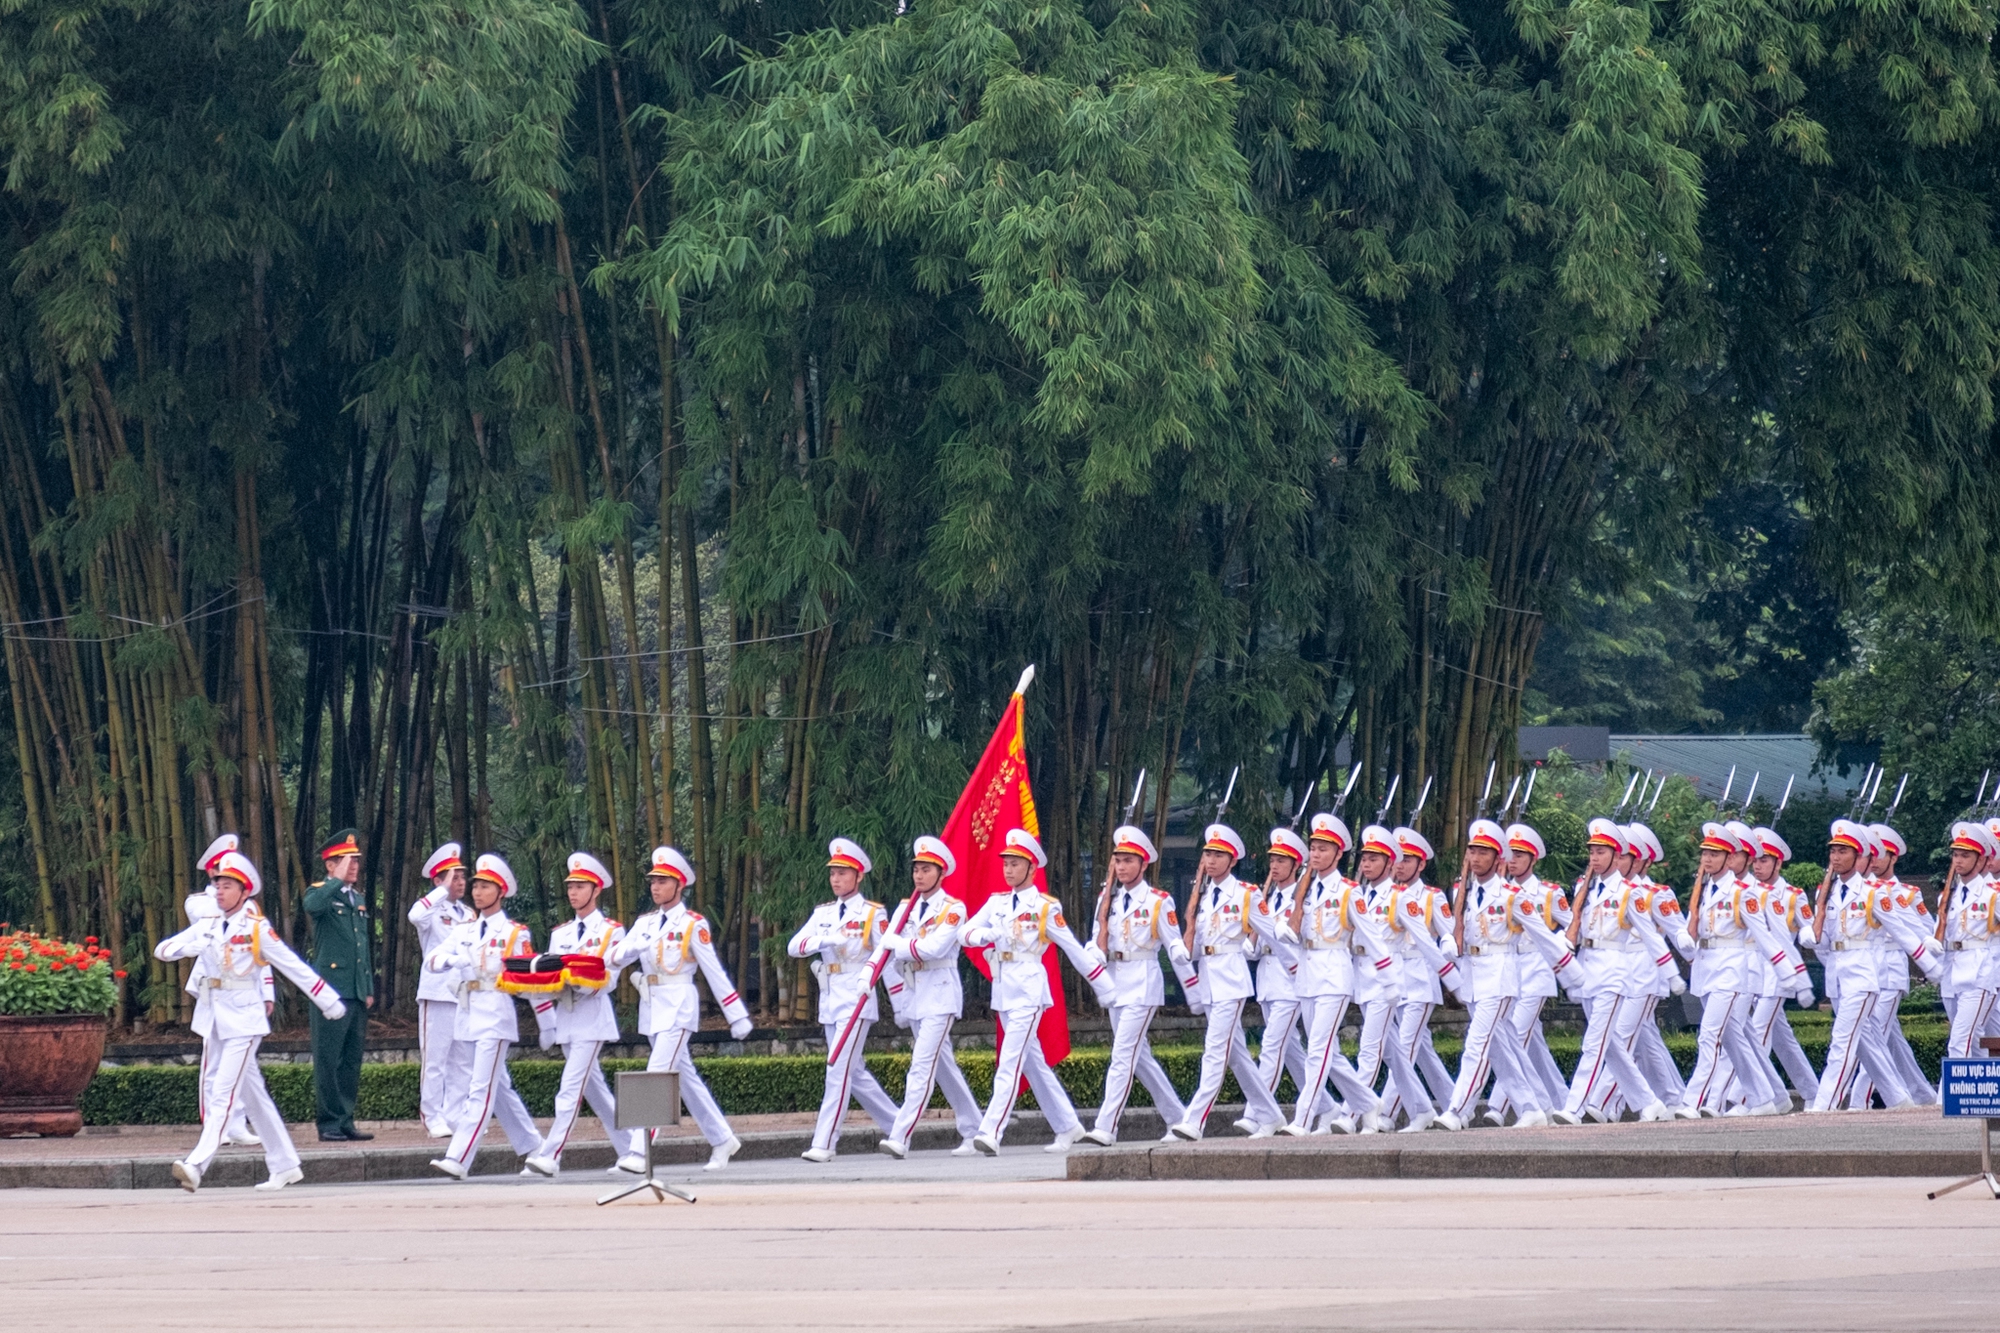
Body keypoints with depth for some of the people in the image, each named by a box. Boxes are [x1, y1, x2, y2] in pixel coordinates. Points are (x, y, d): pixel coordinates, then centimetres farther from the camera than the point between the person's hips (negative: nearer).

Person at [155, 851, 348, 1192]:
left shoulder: (257, 930, -7)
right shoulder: (207, 927, 8)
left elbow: (294, 967, -4)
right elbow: (163, 950, 0)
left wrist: (328, 1002, -1)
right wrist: (186, 947, -23)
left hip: (246, 1020, -6)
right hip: (218, 1020, 7)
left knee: (224, 1092, -14)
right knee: (253, 1096, 12)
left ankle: (196, 1164, -24)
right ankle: (285, 1166, 20)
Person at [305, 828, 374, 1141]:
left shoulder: (358, 900, 19)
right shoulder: (321, 894, -3)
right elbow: (311, 905, -30)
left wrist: (369, 988, 18)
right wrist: (339, 880, -22)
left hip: (358, 994, 7)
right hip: (331, 991, -7)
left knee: (352, 1062, 9)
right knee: (328, 1061, -4)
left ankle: (346, 1121, 14)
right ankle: (330, 1124, -1)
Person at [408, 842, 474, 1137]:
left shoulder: (468, 914, 17)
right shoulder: (432, 910, -2)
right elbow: (415, 915, -28)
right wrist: (444, 890, -21)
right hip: (438, 994, -6)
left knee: (463, 1062, 6)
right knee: (435, 1060, -5)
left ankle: (454, 1118, 11)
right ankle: (434, 1120, -3)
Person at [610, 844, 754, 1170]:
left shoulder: (693, 925, -4)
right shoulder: (645, 923, 13)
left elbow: (715, 972, -5)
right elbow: (618, 955, 0)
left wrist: (738, 1017, -5)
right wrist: (631, 950, -25)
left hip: (678, 1006, -7)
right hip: (651, 1007, 7)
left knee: (656, 1078, -15)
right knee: (685, 1078, 13)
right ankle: (723, 1140, 24)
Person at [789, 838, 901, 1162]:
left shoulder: (871, 913, -3)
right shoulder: (823, 914, 12)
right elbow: (793, 947, 1)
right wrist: (822, 940, -17)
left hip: (857, 999, -7)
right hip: (830, 999, 7)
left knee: (839, 1071, -13)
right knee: (855, 1074, 11)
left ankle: (824, 1144, -17)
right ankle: (898, 1127, 25)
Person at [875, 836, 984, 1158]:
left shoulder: (953, 909, -7)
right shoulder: (907, 909, 11)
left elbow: (934, 947, -22)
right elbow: (893, 958, 13)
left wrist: (895, 943, -10)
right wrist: (899, 1003, 10)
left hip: (940, 996, -7)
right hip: (914, 996, 7)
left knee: (922, 1064, -16)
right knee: (944, 1067, 12)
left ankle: (900, 1137, -24)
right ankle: (972, 1132, 21)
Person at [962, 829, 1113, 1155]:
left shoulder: (1046, 907, -3)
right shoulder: (996, 904, 11)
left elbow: (1074, 950, 0)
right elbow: (965, 933, 2)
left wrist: (1103, 989, 3)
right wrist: (984, 935, -21)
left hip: (1029, 990, -7)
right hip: (1003, 991, 7)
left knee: (1009, 1063, -15)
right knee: (1033, 1063, 12)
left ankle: (991, 1133, -22)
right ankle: (1067, 1126, 23)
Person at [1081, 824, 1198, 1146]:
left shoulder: (1158, 902, -5)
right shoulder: (1109, 901, 10)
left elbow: (1176, 948, -4)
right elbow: (1098, 944, 12)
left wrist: (1195, 995, -6)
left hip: (1143, 984, -7)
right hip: (1115, 983, 7)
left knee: (1123, 1055, -14)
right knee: (1140, 1058, 12)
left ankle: (1106, 1128, -19)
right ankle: (1179, 1119, 23)